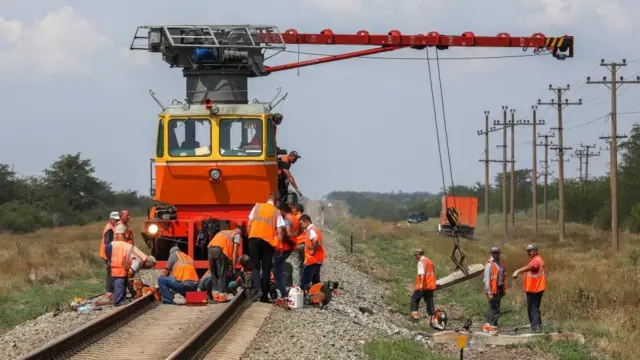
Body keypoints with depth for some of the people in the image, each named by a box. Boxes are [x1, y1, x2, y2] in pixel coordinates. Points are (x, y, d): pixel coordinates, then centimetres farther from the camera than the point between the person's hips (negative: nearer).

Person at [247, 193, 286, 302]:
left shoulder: (257, 207, 10)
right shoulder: (277, 212, 5)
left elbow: (248, 225, 8)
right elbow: (280, 231, -1)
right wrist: (279, 246, 7)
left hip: (254, 239, 1)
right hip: (268, 241, -1)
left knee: (255, 266, 7)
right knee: (266, 269, 8)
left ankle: (256, 288, -16)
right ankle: (264, 296, 8)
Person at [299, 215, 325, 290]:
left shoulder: (311, 230, -14)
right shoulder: (315, 229, 17)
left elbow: (315, 240, -33)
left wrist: (313, 251, -22)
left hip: (312, 260, -10)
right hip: (318, 260, 10)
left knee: (304, 282, -9)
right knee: (316, 281, 12)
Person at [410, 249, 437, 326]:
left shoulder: (421, 262, -8)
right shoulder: (429, 261, 18)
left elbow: (422, 273, -22)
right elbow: (433, 273, 22)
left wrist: (421, 283, -28)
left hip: (422, 286, -8)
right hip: (431, 286, 8)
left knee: (414, 299, 5)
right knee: (429, 301, 8)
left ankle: (415, 314, -5)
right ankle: (433, 318, 4)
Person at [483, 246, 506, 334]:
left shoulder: (500, 264, 13)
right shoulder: (489, 264, -12)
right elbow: (487, 279, -16)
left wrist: (503, 290, 16)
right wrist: (489, 293, -20)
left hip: (499, 289, 8)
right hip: (493, 290, -8)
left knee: (493, 309, 14)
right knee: (494, 310, -8)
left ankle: (486, 327, 23)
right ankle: (493, 329, -4)